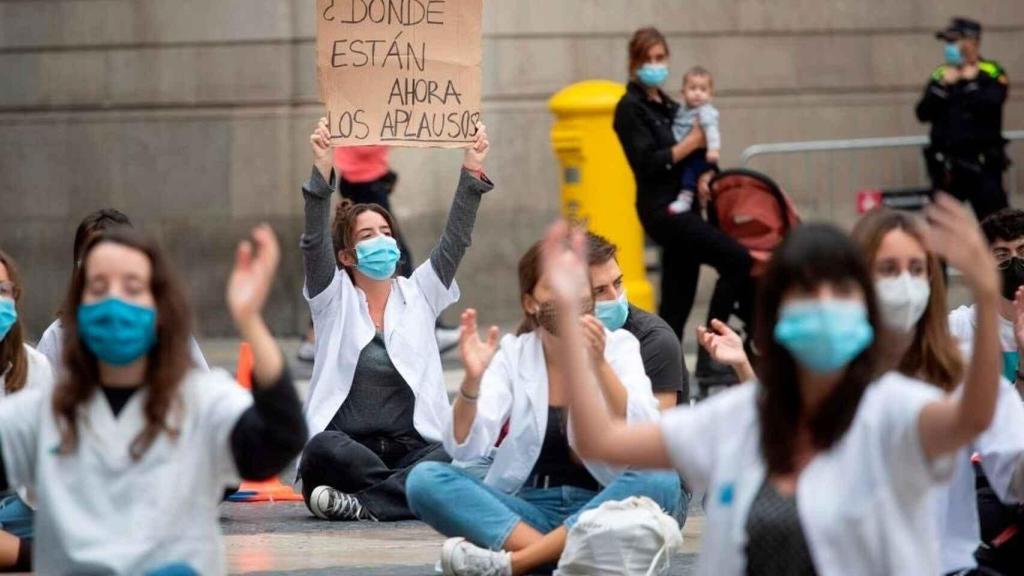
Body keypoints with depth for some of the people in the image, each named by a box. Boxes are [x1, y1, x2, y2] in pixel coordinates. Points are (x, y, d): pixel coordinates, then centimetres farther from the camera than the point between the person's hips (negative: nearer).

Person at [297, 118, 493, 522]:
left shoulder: (419, 294, 16)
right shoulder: (334, 299, 9)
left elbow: (456, 240, 5)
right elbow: (315, 242, -7)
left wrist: (472, 174, -8)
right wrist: (322, 173, -21)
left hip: (414, 449, 2)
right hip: (348, 447, -2)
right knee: (324, 450, -37)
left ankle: (362, 504, -28)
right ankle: (415, 493, -23)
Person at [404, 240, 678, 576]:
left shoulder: (618, 346, 2)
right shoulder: (513, 354, 4)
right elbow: (466, 449, -8)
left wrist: (599, 364, -27)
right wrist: (472, 380, -25)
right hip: (527, 508, 1)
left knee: (661, 482, -33)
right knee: (424, 479, -22)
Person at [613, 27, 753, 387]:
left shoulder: (669, 107, 18)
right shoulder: (630, 108, -6)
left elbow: (693, 152, 18)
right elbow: (647, 162, -15)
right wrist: (693, 142, -12)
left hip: (683, 206, 8)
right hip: (662, 208, -8)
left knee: (677, 303, 7)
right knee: (737, 260, -17)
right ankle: (708, 358, -15)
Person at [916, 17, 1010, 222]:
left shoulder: (992, 74, -2)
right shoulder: (941, 75, 11)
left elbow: (988, 106, -19)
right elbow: (923, 113, 1)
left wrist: (969, 83, -9)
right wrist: (942, 86, -8)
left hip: (982, 165, -5)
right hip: (947, 167, 5)